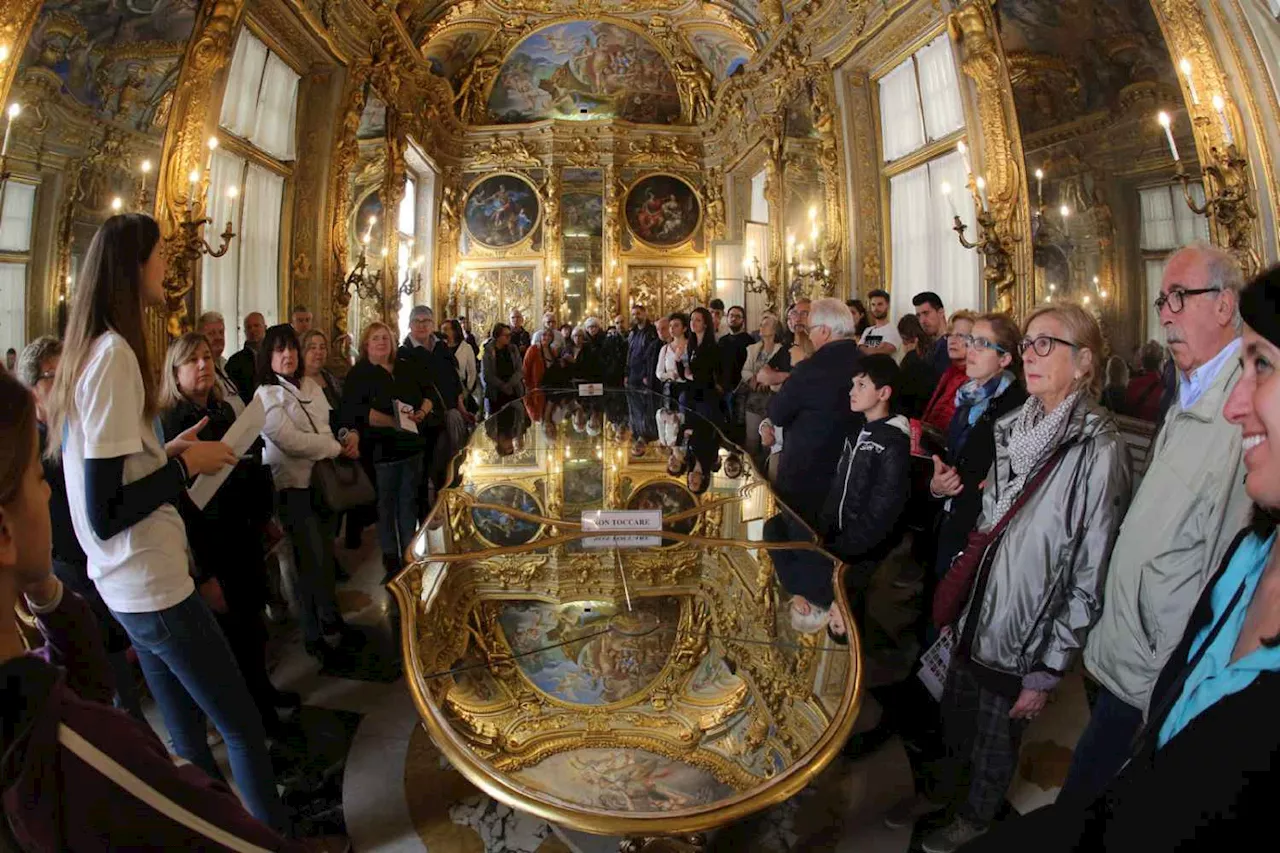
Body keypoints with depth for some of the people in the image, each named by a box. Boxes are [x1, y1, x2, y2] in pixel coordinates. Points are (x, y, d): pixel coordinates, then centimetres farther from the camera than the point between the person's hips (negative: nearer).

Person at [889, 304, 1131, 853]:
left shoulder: (1098, 450, -20)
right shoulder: (1015, 428, 0)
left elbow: (1091, 577, -17)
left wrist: (1048, 671, -13)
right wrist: (955, 604, 11)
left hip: (1026, 639, -5)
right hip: (978, 617, 5)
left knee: (996, 736, 17)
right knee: (954, 715, 22)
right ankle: (942, 791, 49)